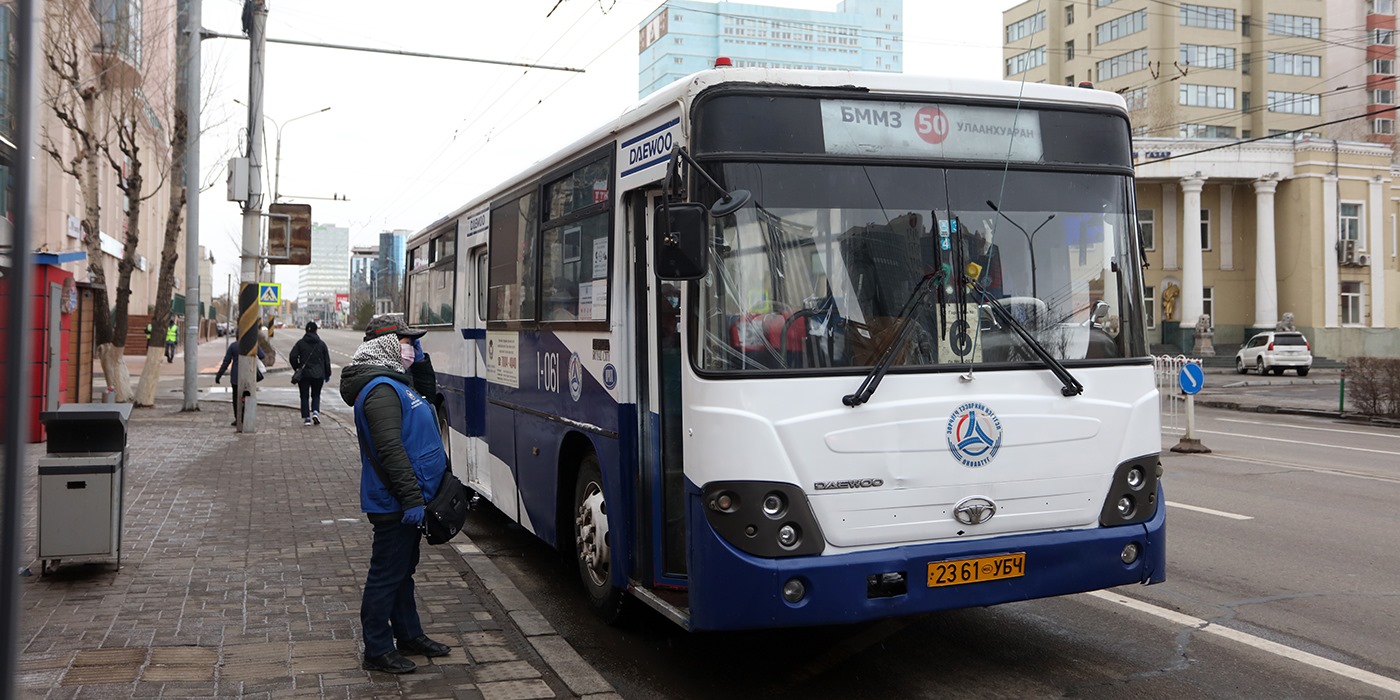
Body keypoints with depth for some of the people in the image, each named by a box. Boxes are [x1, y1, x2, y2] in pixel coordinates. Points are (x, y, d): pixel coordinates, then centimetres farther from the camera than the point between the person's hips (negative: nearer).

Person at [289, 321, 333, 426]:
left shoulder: (300, 343, -2)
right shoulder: (321, 344, 2)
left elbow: (292, 357, -7)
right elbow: (327, 360, 5)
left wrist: (297, 368, 9)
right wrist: (327, 374, 13)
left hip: (304, 374, -1)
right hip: (318, 374, 1)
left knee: (304, 396, 6)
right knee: (316, 395, 14)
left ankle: (306, 418, 0)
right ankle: (315, 412, -9)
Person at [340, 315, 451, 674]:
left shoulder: (395, 382, 12)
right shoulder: (381, 389, -20)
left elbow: (428, 393, 30)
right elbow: (390, 450, -27)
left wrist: (420, 359, 12)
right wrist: (412, 498, -27)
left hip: (405, 500, 11)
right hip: (395, 504, -10)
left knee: (403, 570, 20)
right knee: (387, 575, 0)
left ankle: (409, 635, 33)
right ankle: (378, 651, 10)